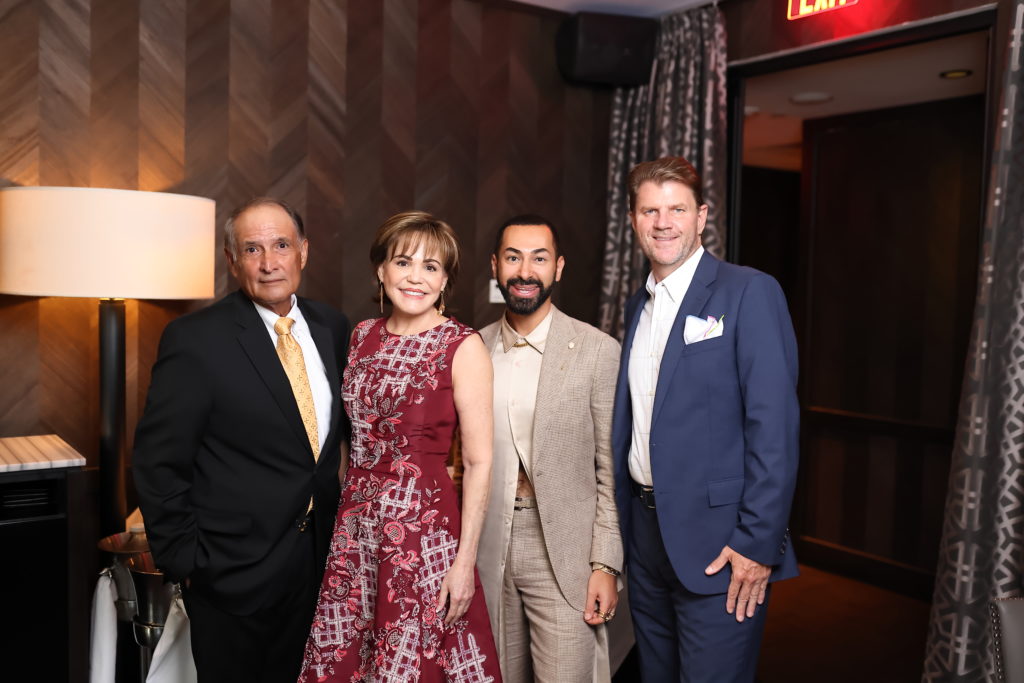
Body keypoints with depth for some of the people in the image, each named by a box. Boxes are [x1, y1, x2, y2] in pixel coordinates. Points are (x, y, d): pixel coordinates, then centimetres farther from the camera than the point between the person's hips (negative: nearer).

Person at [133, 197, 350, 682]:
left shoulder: (332, 328, 2)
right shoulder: (195, 339, -14)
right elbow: (158, 462, -12)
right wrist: (184, 562, -11)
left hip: (318, 555, 5)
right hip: (234, 569, -5)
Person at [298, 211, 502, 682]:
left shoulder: (463, 347, -9)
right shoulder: (362, 336, 7)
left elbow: (478, 462, -9)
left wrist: (465, 559, -12)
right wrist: (344, 518, 10)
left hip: (424, 527, -5)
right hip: (354, 529, 5)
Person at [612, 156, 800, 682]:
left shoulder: (749, 293, -10)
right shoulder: (638, 305, 11)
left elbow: (774, 425, -16)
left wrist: (758, 541, -19)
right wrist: (624, 518, 11)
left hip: (716, 541, -6)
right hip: (644, 530, 7)